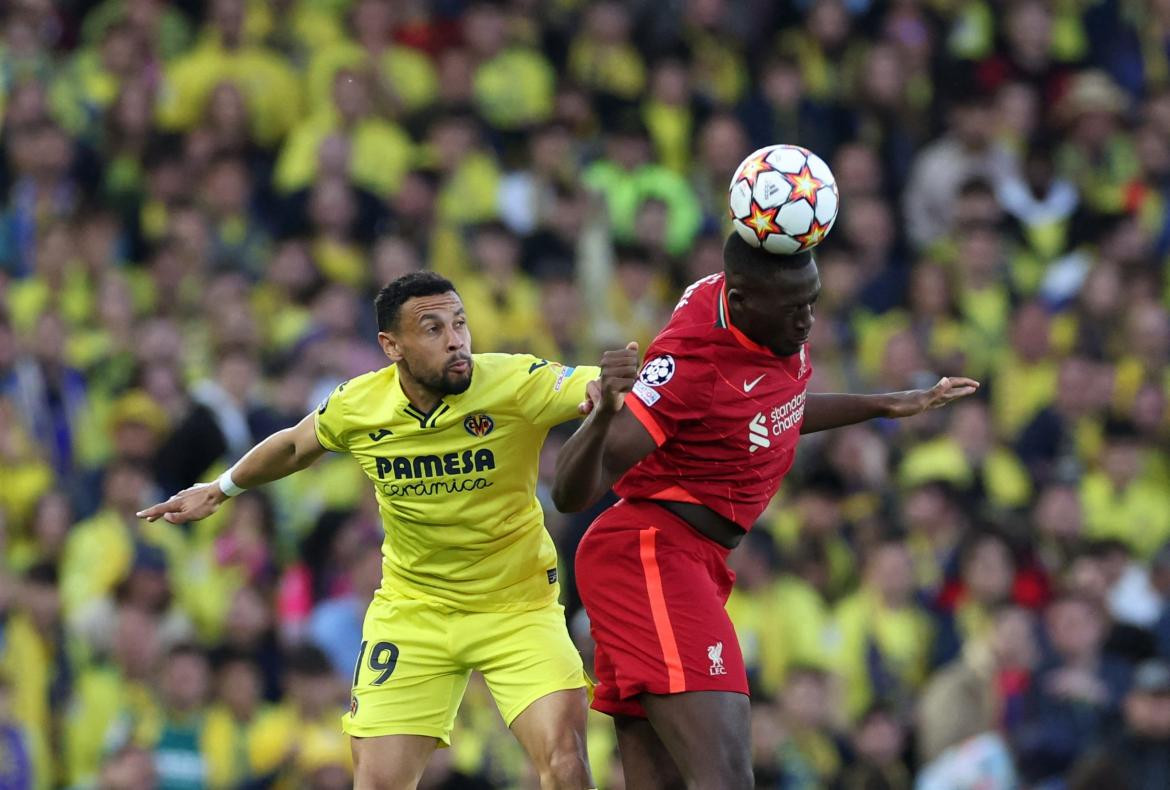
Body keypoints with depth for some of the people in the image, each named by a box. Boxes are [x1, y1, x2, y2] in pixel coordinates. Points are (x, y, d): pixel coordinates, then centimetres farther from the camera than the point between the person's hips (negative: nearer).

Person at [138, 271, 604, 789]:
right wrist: (221, 489, 26)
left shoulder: (515, 383, -21)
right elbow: (297, 445, 12)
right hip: (412, 607, 2)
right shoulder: (355, 406, -10)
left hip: (517, 606, -2)